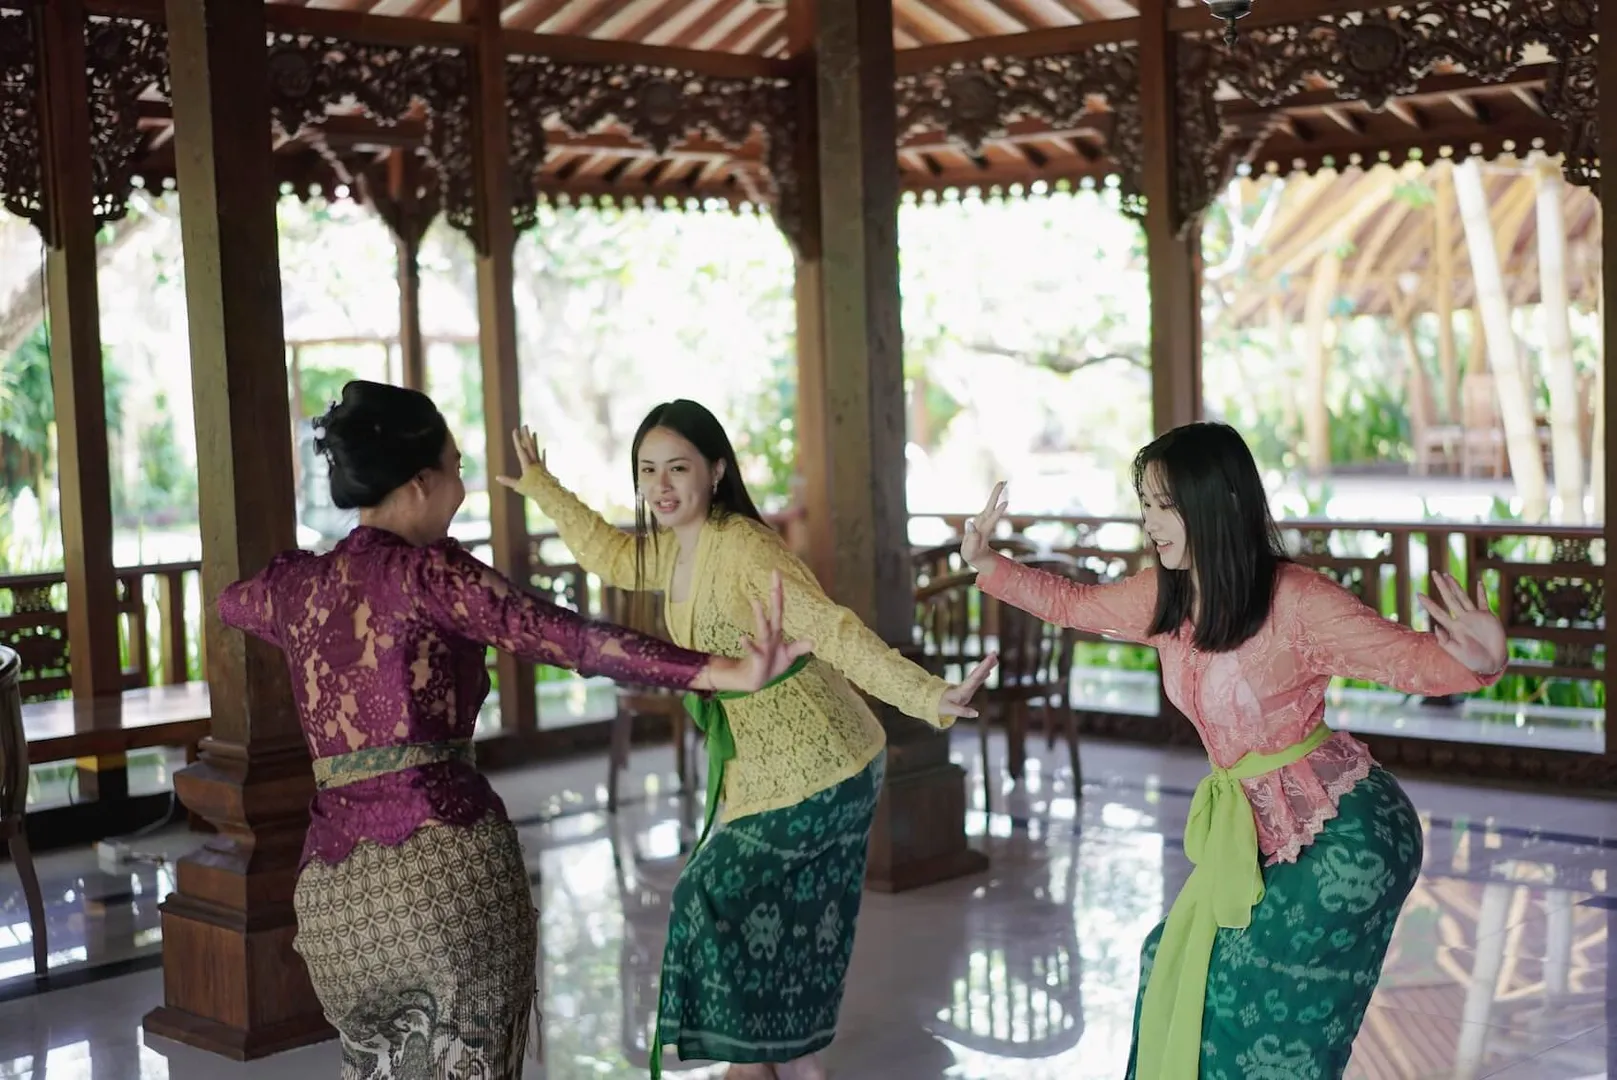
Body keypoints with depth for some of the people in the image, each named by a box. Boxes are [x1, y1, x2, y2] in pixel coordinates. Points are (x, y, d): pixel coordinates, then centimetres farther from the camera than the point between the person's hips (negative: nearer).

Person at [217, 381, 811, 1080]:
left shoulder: (294, 583, 13)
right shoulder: (425, 570, -5)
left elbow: (231, 602, 38)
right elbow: (564, 638, -19)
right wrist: (723, 671, -28)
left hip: (338, 882, 6)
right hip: (449, 863, -6)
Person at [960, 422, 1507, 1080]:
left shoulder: (1296, 601, -24)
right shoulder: (1163, 596, -1)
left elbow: (1409, 657, -24)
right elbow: (1072, 604, 17)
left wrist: (1478, 662, -45)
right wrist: (987, 566, 10)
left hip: (1349, 833, -8)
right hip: (1254, 829, 8)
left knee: (1254, 994, -2)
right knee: (1178, 966, 14)